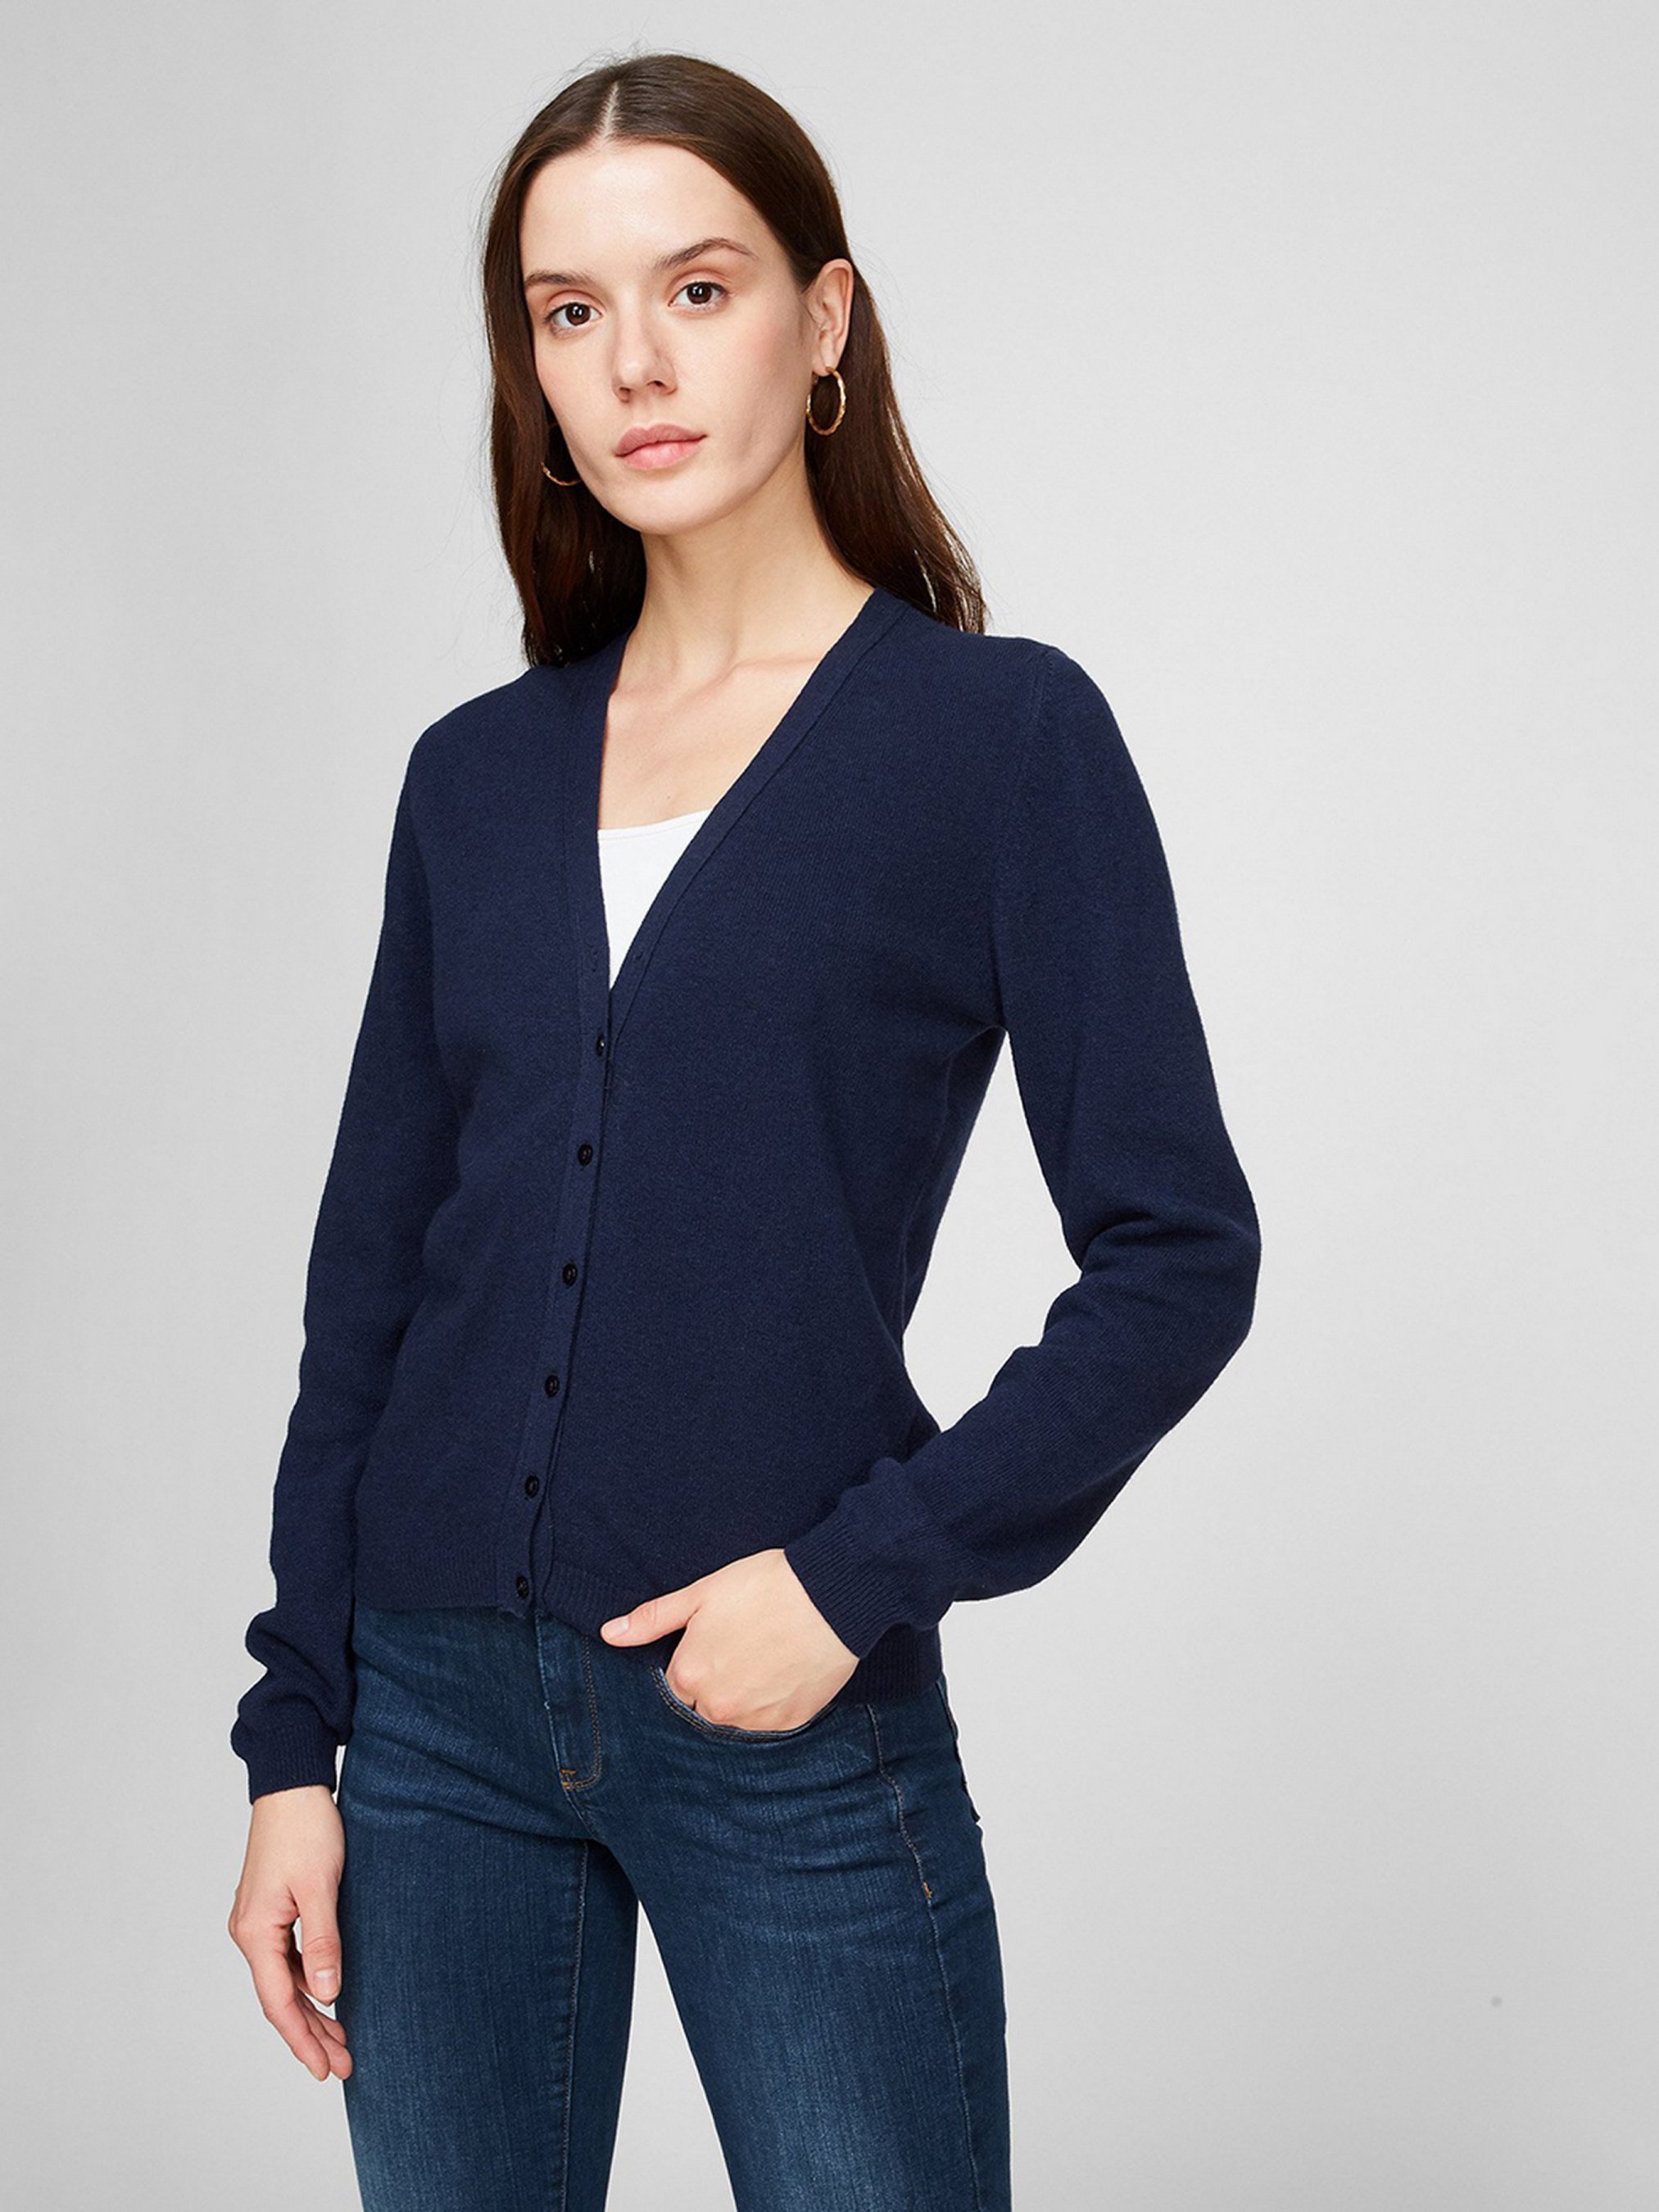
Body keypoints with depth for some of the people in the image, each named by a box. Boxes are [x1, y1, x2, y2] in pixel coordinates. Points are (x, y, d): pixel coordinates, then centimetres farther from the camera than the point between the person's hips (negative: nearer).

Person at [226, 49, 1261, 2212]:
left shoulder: (1000, 732, -4)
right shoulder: (481, 771, 7)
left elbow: (1177, 1260, -7)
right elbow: (372, 1273, 9)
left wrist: (862, 1572, -15)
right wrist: (293, 1735, 5)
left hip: (789, 1718, -4)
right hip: (442, 1707, 4)